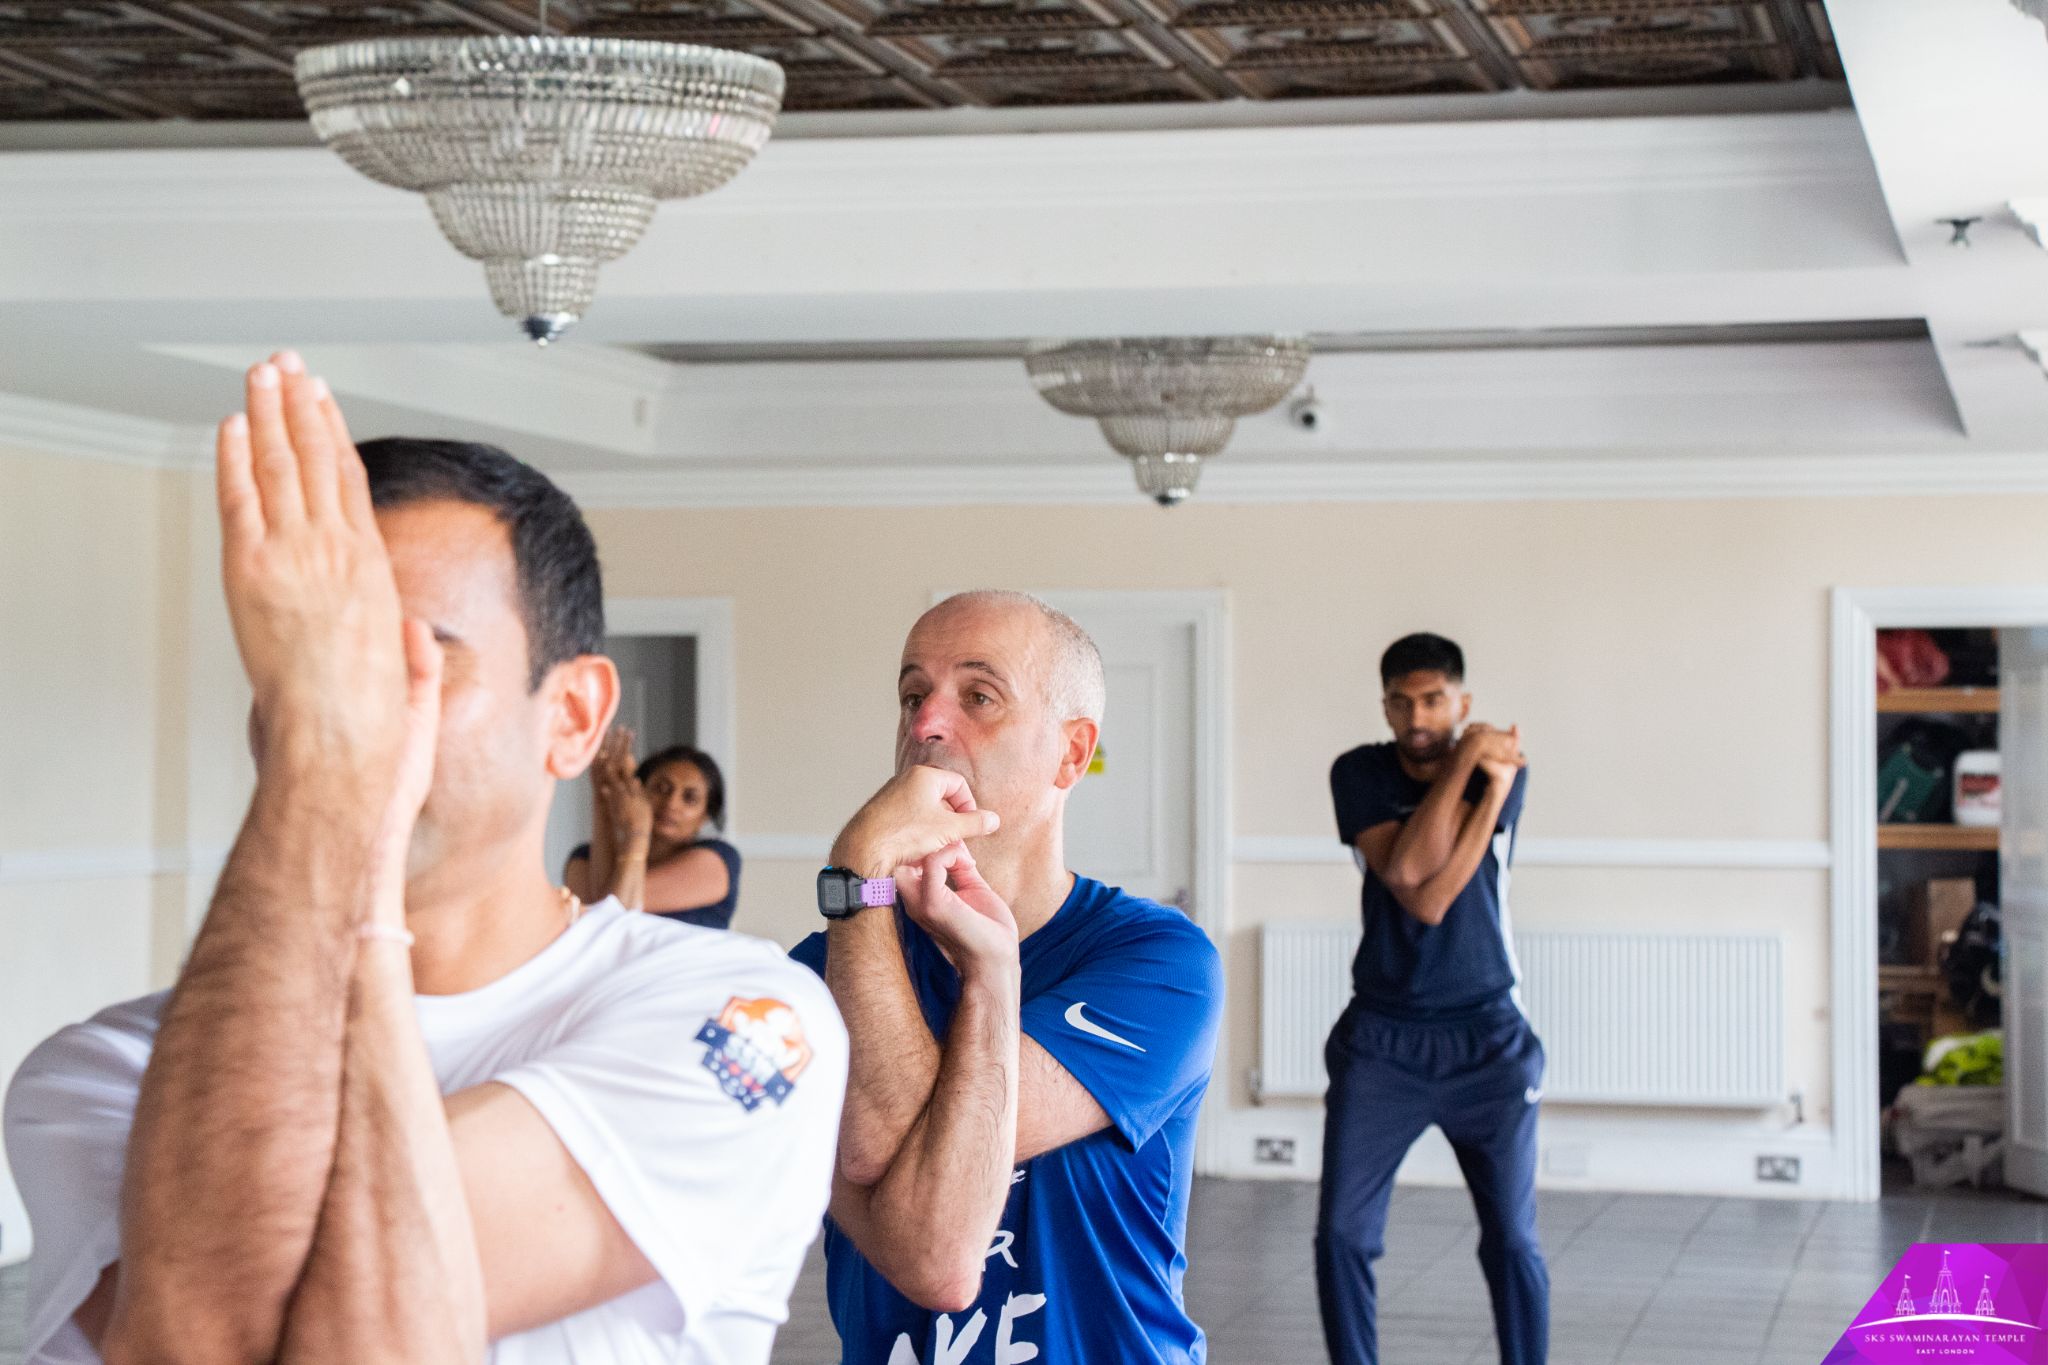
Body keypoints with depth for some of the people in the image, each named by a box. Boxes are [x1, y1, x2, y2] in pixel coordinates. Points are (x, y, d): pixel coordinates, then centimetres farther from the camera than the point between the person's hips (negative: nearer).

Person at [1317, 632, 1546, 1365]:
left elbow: (1433, 898, -15)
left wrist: (1496, 785, -23)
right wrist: (1466, 762, -18)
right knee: (1341, 1235, -4)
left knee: (1512, 1242, 1)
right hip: (1381, 1039, 0)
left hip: (1486, 1040, 0)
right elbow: (1408, 873, -21)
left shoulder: (1505, 770, -4)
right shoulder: (1360, 773, -3)